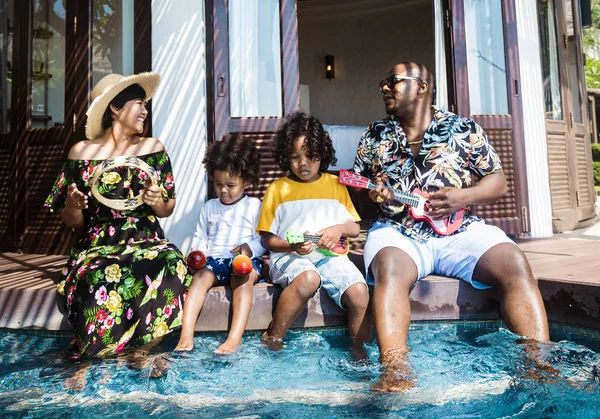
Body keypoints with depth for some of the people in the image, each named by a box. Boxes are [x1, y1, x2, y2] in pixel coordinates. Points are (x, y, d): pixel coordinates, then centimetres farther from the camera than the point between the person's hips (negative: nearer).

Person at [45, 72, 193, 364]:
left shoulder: (153, 148, 5)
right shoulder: (81, 152, 2)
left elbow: (167, 211, 10)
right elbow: (72, 222, 6)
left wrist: (157, 202, -12)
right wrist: (73, 206, -16)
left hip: (147, 243, 1)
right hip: (97, 247, -1)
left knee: (171, 265, -32)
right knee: (99, 278, -34)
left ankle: (141, 350, -9)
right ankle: (98, 352, -6)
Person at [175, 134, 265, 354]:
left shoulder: (255, 206, 8)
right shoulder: (209, 207, 19)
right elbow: (200, 238, 17)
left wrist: (250, 247, -19)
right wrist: (197, 253, -4)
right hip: (214, 259, 3)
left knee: (243, 279, -36)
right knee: (200, 278, -29)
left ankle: (235, 337, -42)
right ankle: (186, 335, -36)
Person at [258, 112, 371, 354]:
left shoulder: (335, 185, 15)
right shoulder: (278, 189, 9)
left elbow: (355, 228, 15)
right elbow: (267, 239, 6)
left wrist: (339, 229, -8)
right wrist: (293, 245, -12)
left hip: (330, 255, 3)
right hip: (290, 256, -2)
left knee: (359, 292, -24)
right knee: (308, 278, -36)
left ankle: (358, 349, -1)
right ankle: (272, 339, -18)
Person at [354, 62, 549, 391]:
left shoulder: (463, 129, 10)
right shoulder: (374, 136, 15)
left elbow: (498, 183, 9)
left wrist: (463, 196, -11)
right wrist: (371, 193, -6)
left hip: (460, 229, 1)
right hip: (398, 233, 0)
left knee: (514, 263, -25)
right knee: (390, 268, -34)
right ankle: (396, 372, -42)